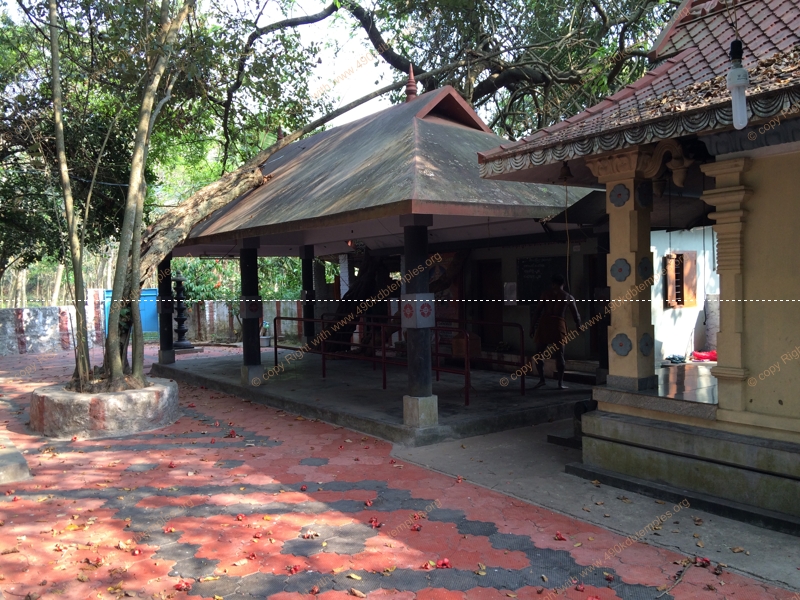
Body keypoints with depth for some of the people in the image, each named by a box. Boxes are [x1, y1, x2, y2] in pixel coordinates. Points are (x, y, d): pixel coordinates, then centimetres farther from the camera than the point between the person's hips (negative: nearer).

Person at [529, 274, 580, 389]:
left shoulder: (546, 293, 8)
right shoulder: (569, 297, 12)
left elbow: (537, 311, 1)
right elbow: (576, 315, 17)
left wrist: (532, 327, 4)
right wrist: (578, 324, 38)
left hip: (544, 323, -1)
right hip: (559, 324, 1)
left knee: (539, 353, 9)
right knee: (559, 355, 6)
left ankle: (541, 379, 0)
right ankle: (560, 382, 4)